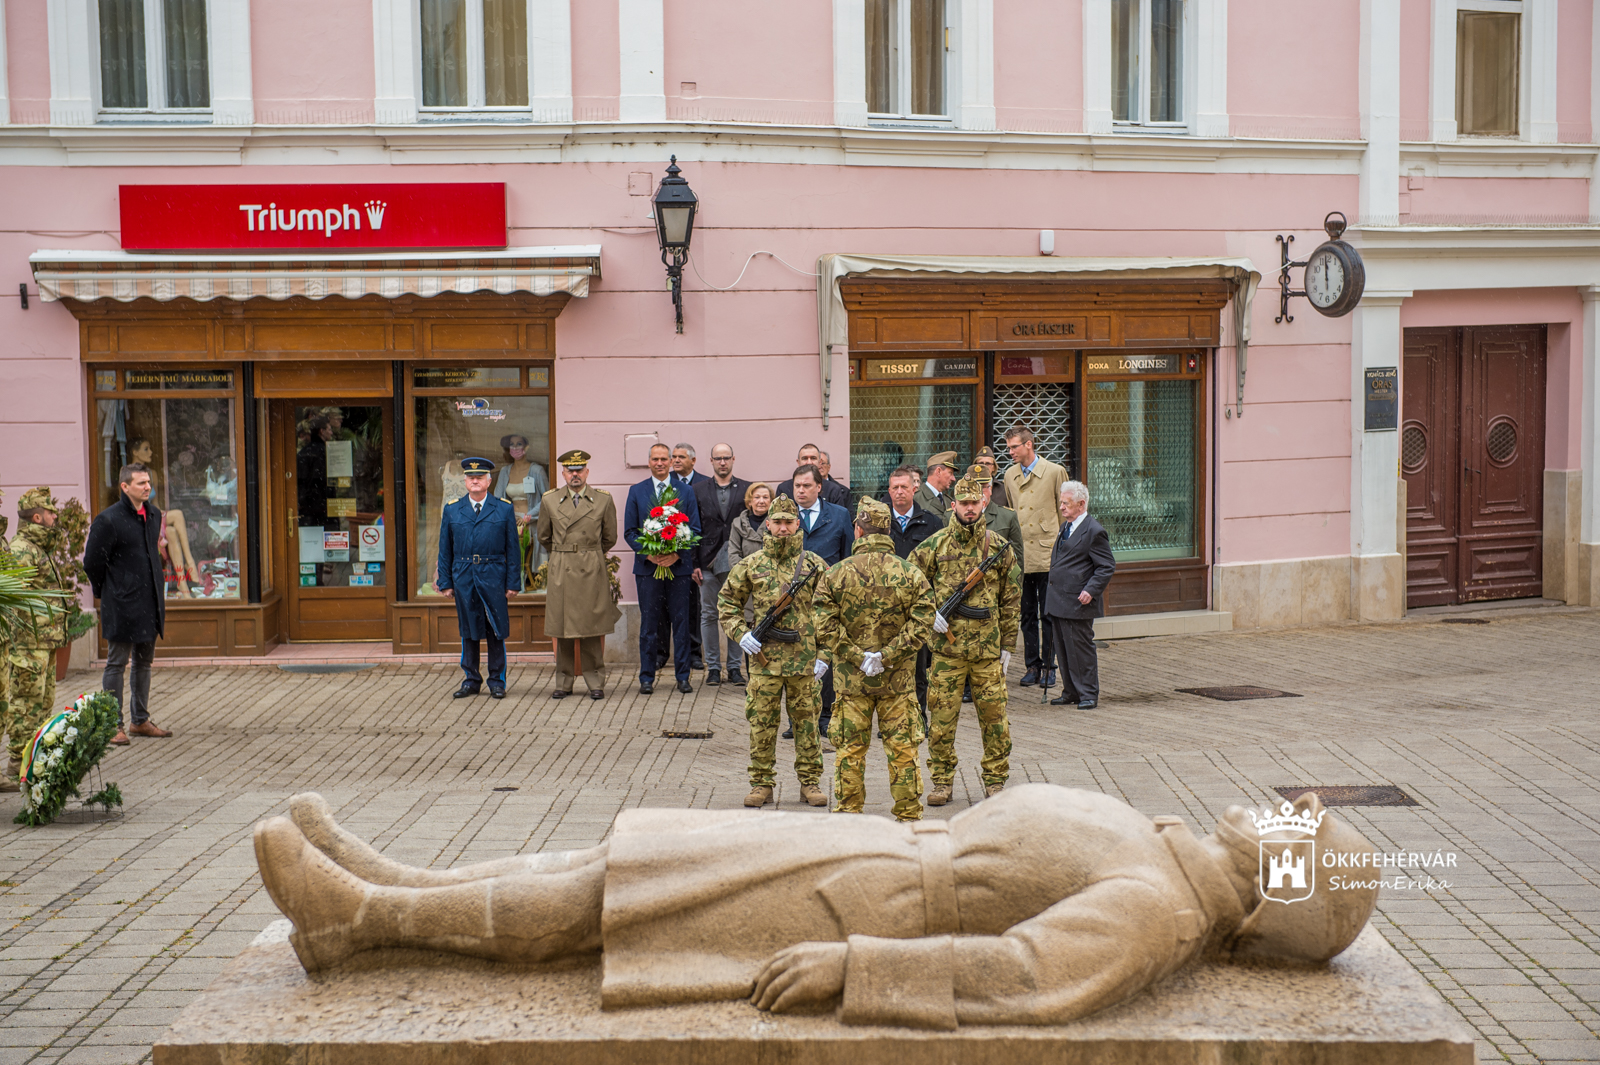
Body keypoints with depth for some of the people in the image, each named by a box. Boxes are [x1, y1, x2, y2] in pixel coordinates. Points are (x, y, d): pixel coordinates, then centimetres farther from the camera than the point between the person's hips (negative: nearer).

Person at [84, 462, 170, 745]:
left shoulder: (154, 515, 9)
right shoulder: (108, 520, -13)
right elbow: (92, 563, -7)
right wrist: (108, 593, 1)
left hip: (150, 604, 7)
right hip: (122, 606, -7)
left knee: (144, 662, 14)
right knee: (116, 664, 0)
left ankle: (141, 720, 24)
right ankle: (114, 725, 7)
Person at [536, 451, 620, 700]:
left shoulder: (604, 500, 2)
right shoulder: (549, 500, 5)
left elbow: (610, 538, 13)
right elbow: (544, 537, 18)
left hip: (592, 570, -1)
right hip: (560, 571, 1)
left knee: (592, 628, 0)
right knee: (563, 628, 3)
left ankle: (595, 682, 8)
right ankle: (564, 682, 11)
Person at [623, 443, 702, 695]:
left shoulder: (685, 491, 6)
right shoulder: (636, 492, 7)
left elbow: (695, 529, 3)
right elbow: (629, 531, 5)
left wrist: (677, 554, -12)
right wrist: (648, 554, -11)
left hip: (679, 566, 0)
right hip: (647, 566, 0)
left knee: (682, 622, 2)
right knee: (649, 624, 2)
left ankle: (682, 676, 10)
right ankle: (647, 677, 9)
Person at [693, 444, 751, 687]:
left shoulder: (746, 489, 6)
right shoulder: (698, 490, 7)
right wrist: (694, 563, -3)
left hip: (737, 562, 0)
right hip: (708, 562, 0)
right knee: (709, 615, 4)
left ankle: (734, 667, 11)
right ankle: (713, 666, 12)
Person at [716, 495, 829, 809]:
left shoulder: (814, 564, 2)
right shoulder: (751, 565, 3)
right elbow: (726, 600, 12)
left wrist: (825, 652, -1)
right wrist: (740, 633, -1)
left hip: (804, 657, 0)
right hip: (764, 657, 0)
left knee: (806, 721, 7)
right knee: (761, 723, 4)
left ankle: (810, 782, 17)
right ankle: (762, 783, 15)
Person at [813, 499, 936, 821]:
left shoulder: (836, 574, -3)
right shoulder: (911, 574, -2)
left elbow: (825, 628, -9)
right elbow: (921, 623, -9)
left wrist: (857, 657, -7)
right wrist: (887, 655, -9)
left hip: (851, 677, 0)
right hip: (898, 678, 0)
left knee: (850, 750, 9)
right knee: (902, 749, 7)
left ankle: (848, 816, 14)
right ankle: (909, 817, 12)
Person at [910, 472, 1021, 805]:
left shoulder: (999, 546, 6)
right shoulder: (935, 544, 3)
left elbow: (1011, 598, 10)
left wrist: (1007, 644, 8)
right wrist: (929, 613, -5)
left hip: (988, 647, 1)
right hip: (946, 645, -1)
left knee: (994, 715, 3)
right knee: (942, 716, 2)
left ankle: (996, 780, 17)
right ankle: (942, 781, 14)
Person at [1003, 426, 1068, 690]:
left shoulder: (1055, 472, -2)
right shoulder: (1010, 475, 11)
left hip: (1047, 555, -4)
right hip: (1020, 556, 4)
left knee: (1048, 615, 0)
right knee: (1027, 615, 9)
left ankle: (1048, 667, 8)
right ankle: (1032, 666, 16)